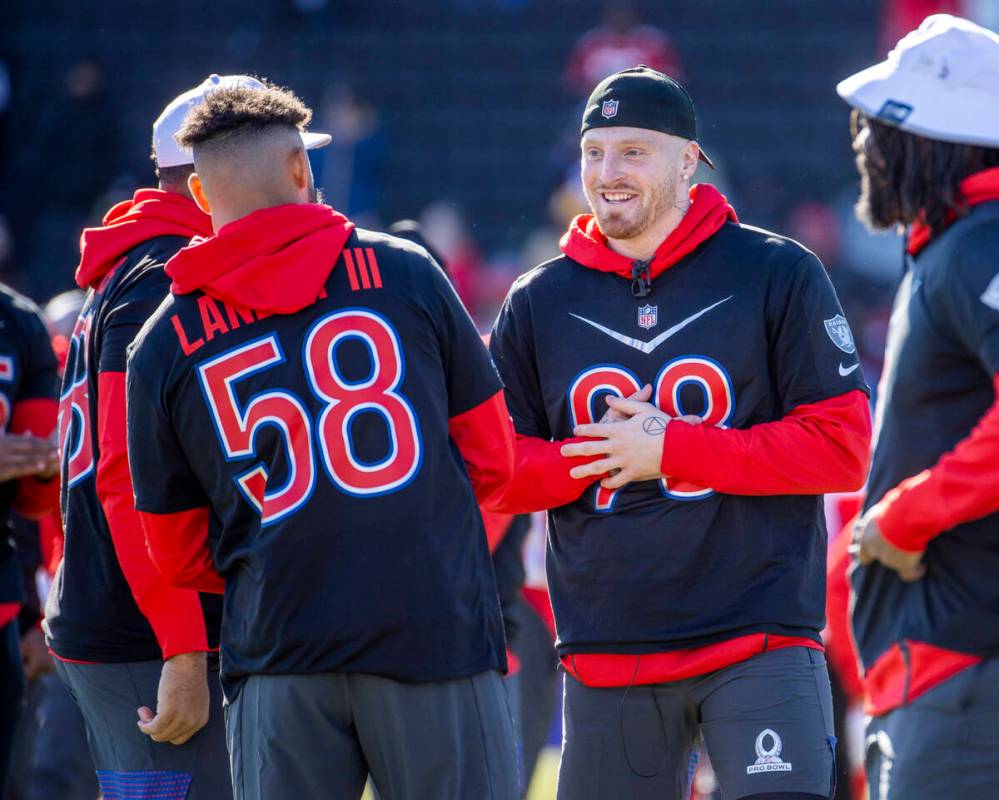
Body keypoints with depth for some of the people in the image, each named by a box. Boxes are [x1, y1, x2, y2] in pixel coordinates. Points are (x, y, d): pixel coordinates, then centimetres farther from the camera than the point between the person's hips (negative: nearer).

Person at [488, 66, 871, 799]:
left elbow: (842, 449, -6)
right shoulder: (539, 304, 11)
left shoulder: (778, 276, 1)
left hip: (759, 647, -3)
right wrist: (593, 454, -9)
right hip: (606, 660, 3)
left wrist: (670, 450, -12)